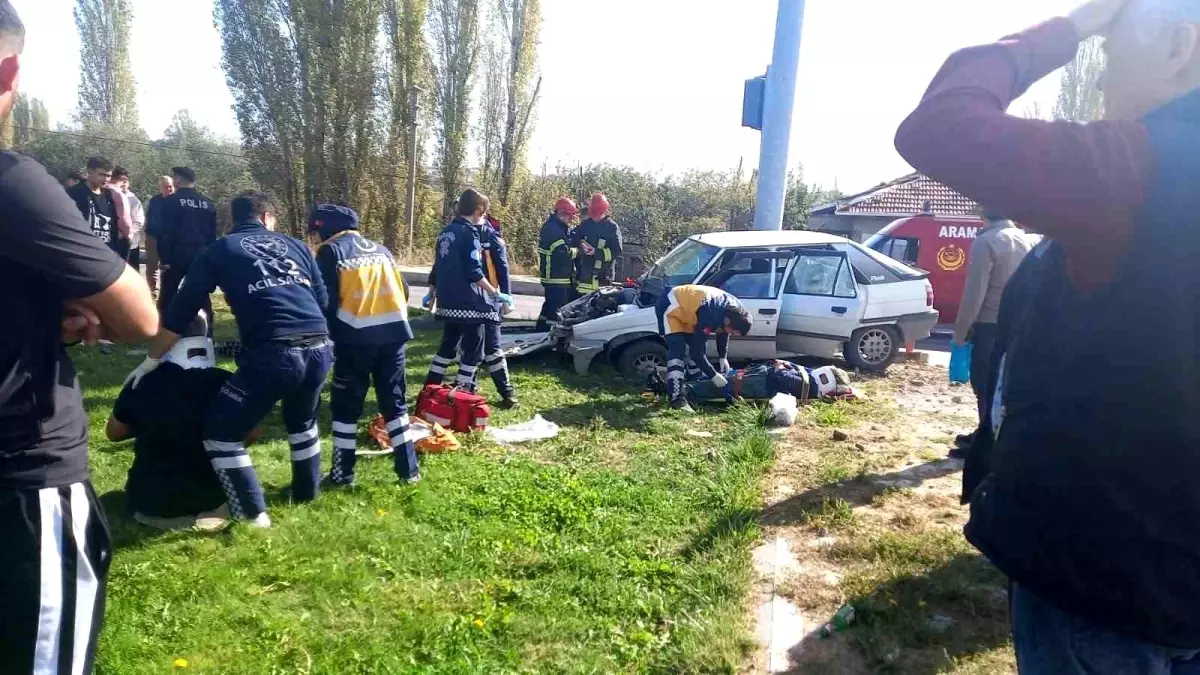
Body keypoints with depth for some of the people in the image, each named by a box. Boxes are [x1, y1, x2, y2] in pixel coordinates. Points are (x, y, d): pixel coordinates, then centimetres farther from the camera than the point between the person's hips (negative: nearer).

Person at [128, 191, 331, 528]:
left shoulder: (220, 250, 14)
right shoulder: (294, 245, 22)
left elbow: (181, 311, 14)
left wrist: (152, 359, 24)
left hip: (274, 354, -5)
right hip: (321, 348, 5)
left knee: (220, 433, 12)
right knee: (302, 422, 31)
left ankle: (253, 514, 13)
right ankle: (307, 493, 42)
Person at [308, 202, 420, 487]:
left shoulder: (330, 251, 2)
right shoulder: (381, 249, 19)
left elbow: (327, 300, -4)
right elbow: (403, 291, 16)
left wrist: (333, 334, 8)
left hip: (356, 337, -5)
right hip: (393, 332, 5)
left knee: (345, 406, 9)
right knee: (395, 402, 13)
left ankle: (343, 473, 14)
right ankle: (408, 469, 14)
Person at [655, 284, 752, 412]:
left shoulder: (732, 309, -12)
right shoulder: (709, 317, -37)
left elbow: (723, 331, 10)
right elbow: (696, 352, -31)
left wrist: (723, 357, 5)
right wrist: (713, 376, -23)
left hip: (686, 306, 9)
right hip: (670, 308, -9)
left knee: (700, 345, 10)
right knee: (678, 350, -22)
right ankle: (677, 398, -26)